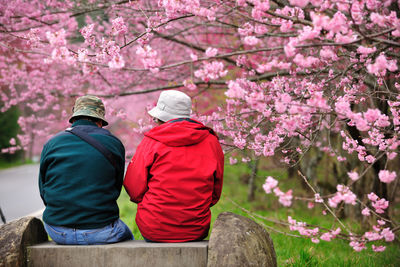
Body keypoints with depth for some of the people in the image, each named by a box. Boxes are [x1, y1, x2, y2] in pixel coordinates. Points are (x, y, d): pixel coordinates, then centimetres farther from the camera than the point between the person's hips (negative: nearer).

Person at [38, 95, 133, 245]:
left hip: (59, 233, 2)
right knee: (127, 236, 30)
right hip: (101, 233, -2)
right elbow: (116, 190, 6)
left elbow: (44, 193, 7)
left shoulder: (51, 144, 1)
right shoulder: (114, 144, -2)